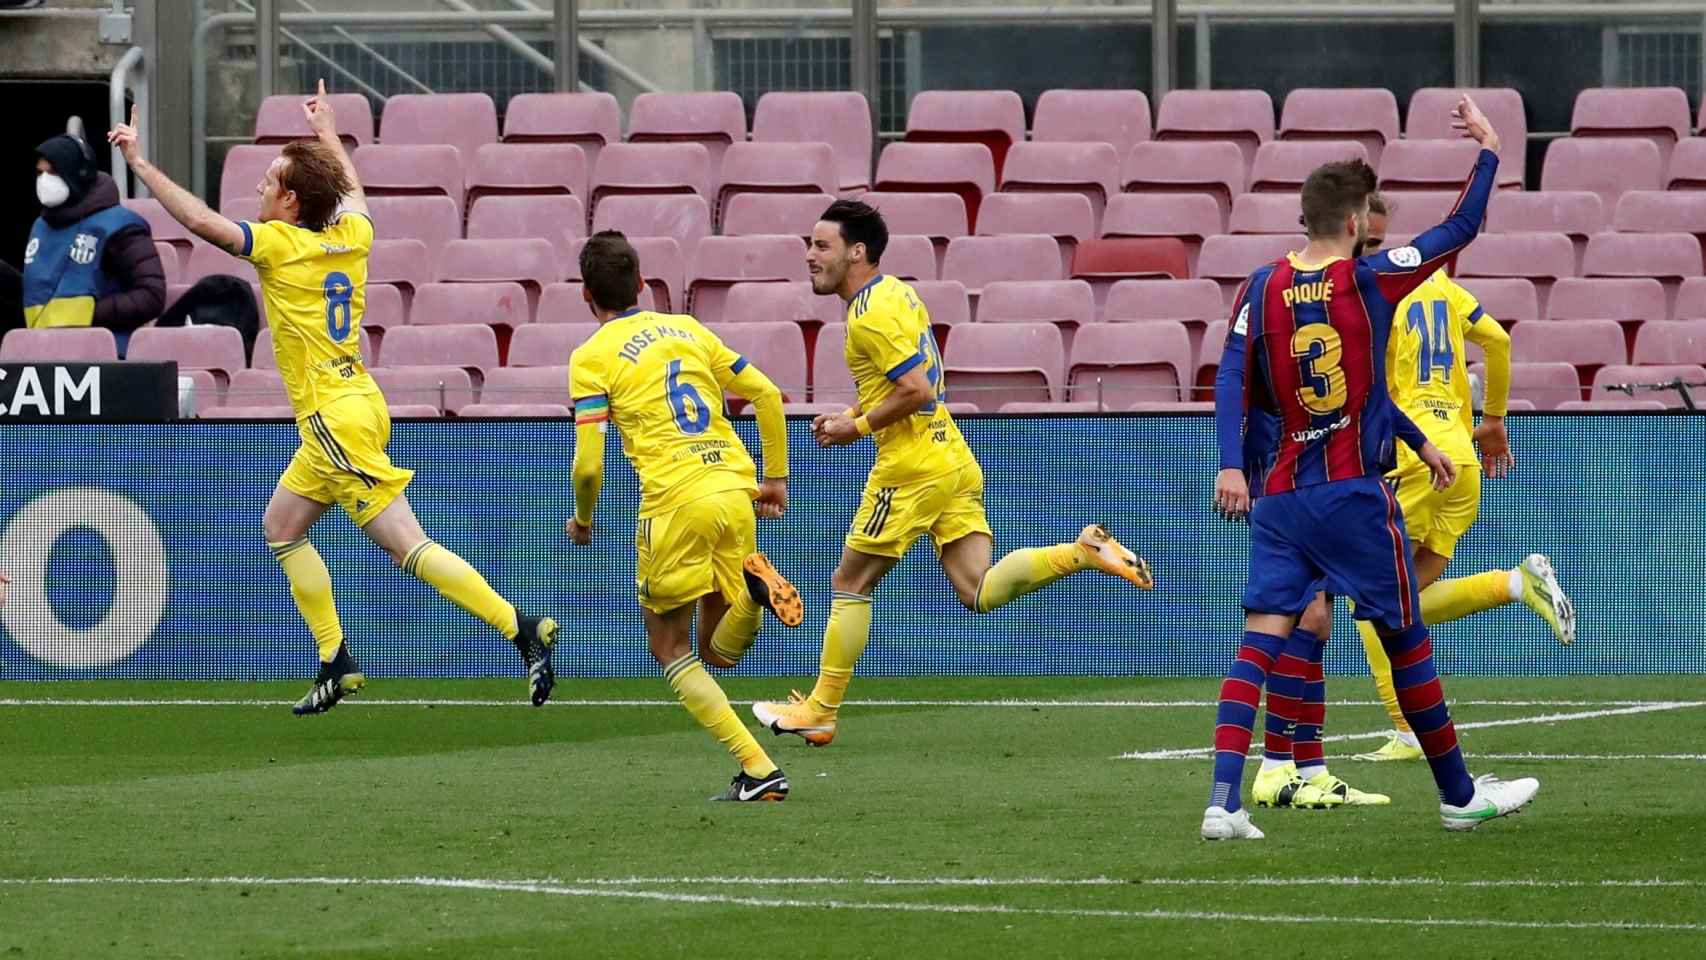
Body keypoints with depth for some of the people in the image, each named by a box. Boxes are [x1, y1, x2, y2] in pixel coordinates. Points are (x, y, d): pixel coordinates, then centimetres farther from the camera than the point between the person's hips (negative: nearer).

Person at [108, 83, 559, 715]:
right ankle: (336, 663, 18)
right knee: (282, 526, 18)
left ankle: (522, 628, -17)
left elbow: (202, 221, -20)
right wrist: (329, 134, 46)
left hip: (337, 420, -9)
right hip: (351, 409, 9)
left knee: (408, 546, -11)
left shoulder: (281, 244, -14)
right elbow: (353, 193, 31)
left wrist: (140, 162, -11)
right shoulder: (350, 236, 7)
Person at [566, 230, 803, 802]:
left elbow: (589, 464, -6)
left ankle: (758, 770, -5)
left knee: (671, 650, 11)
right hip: (735, 491, 5)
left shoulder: (592, 357, 1)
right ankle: (752, 591, -18)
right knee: (717, 652, 16)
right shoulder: (687, 329, 18)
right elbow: (767, 394, 16)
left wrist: (583, 521, 14)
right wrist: (776, 477, 24)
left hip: (676, 502, -5)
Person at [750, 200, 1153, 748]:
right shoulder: (896, 293, 15)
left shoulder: (872, 313, -15)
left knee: (850, 584, 3)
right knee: (979, 593, 1)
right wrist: (851, 415, 15)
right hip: (953, 459, 9)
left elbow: (915, 391, -22)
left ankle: (820, 712, 10)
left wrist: (858, 428, -9)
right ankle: (1084, 553, -12)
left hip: (911, 466, -9)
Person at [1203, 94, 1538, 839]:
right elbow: (1460, 228, 1)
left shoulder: (1262, 289, 4)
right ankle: (1459, 797, 21)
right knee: (1407, 639, 9)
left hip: (1278, 497, 3)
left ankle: (1224, 799, -20)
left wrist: (1233, 465, -4)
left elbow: (1235, 382, 0)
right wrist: (1489, 149, 11)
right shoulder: (1370, 281, -6)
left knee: (1260, 639, -4)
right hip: (1354, 494, -3)